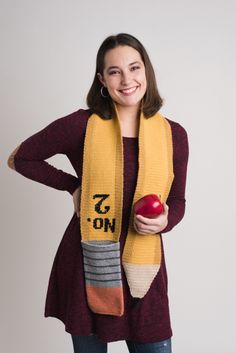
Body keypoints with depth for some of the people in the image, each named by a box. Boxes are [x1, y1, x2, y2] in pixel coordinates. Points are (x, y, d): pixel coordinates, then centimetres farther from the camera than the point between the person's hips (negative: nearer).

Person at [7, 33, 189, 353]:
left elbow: (176, 200, 9)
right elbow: (20, 158, 4)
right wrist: (73, 185, -2)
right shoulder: (81, 125, -8)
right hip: (87, 266, -1)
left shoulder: (173, 134, -1)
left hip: (142, 269, 2)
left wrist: (164, 221, -12)